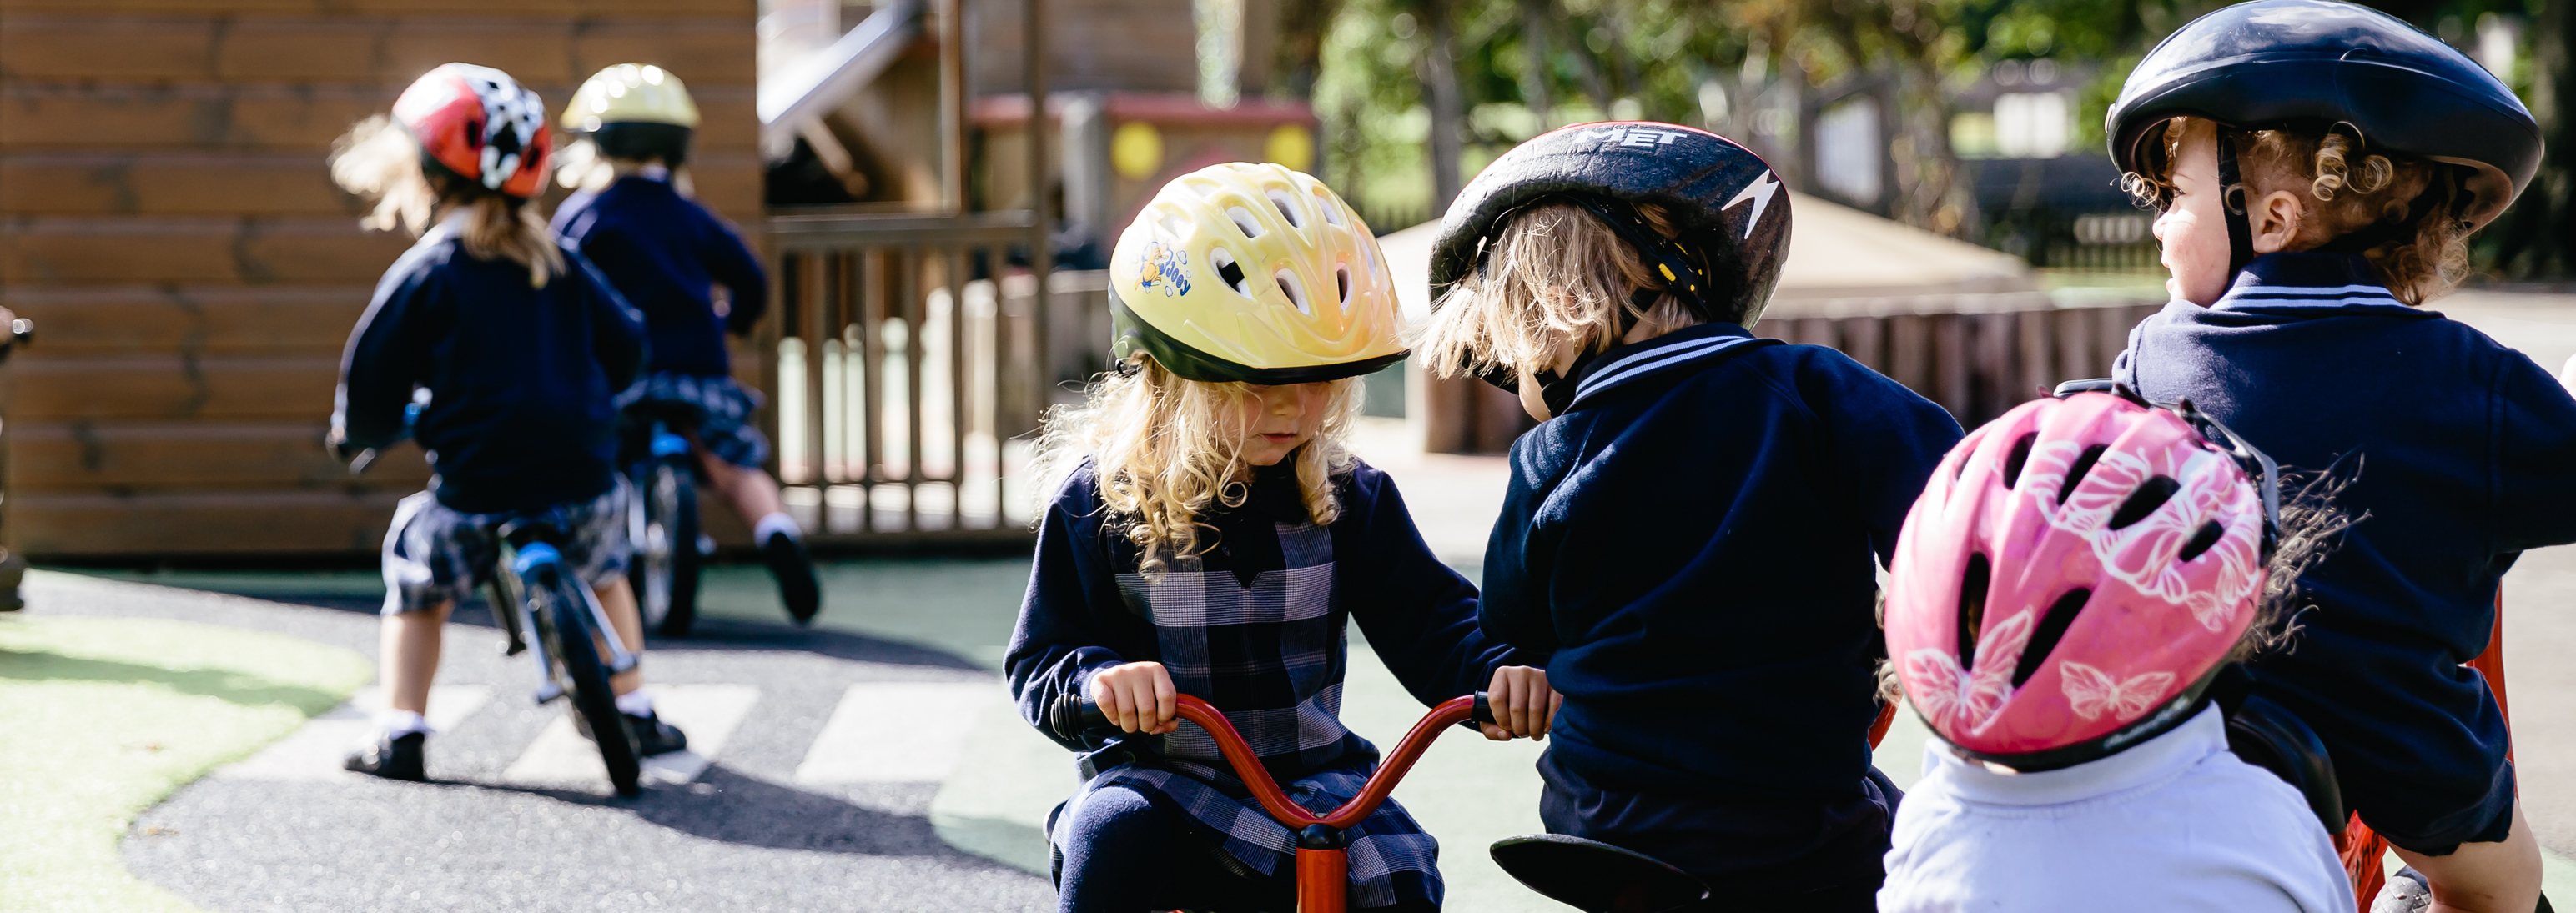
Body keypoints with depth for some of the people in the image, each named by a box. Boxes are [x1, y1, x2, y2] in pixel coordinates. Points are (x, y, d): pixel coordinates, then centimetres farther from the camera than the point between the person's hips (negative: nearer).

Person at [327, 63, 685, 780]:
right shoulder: (558, 263, 9)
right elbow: (625, 349, 15)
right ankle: (636, 714, 33)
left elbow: (373, 383, -3)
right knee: (603, 569, 32)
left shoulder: (421, 277, -4)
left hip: (475, 486, -3)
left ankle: (400, 736, 12)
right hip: (582, 473, 4)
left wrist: (356, 436, 18)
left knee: (416, 584, 21)